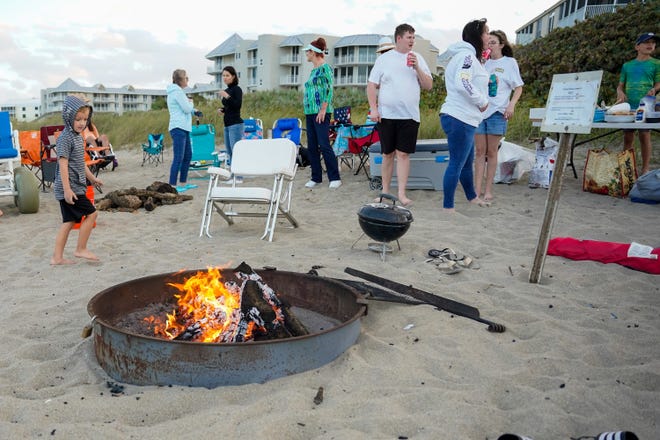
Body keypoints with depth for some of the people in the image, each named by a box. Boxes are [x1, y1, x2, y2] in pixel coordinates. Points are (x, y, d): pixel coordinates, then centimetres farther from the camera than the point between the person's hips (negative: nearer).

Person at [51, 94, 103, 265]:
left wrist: (92, 178, 33)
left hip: (76, 186, 9)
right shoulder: (65, 138, -14)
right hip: (70, 187, -9)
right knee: (91, 213, -6)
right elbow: (63, 164, -19)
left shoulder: (78, 136, 15)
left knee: (70, 221, 10)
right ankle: (81, 249, 4)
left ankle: (57, 257, 14)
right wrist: (67, 189, -24)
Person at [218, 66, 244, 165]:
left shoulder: (237, 89, -5)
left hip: (235, 124, -9)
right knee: (229, 153, 8)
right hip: (227, 125, 9)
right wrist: (222, 110, 7)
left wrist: (227, 97, -25)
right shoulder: (226, 90, 17)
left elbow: (238, 105, -16)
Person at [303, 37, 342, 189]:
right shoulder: (313, 70, 18)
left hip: (321, 112, -9)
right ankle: (316, 177, 15)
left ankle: (335, 178, -2)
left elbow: (329, 90, -14)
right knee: (312, 146, 8)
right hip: (309, 112, 9)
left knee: (324, 145, -9)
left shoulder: (325, 67, -7)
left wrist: (323, 110, -19)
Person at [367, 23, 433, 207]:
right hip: (386, 115, 0)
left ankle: (402, 194, -1)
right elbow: (371, 85, 4)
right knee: (388, 154, 6)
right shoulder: (383, 59, 5)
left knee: (403, 154, -3)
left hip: (409, 116, 1)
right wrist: (373, 108, -7)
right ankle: (385, 191, 16)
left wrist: (417, 68, -7)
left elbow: (429, 86, 6)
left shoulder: (418, 58, 10)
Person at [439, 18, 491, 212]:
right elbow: (463, 84, -27)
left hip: (464, 118, 11)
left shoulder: (467, 56, 21)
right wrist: (482, 102, -16)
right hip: (459, 118, -11)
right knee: (457, 163, -7)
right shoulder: (467, 55, -13)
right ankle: (448, 207, 0)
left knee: (467, 161, 22)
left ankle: (471, 196, 38)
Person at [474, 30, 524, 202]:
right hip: (479, 109, 3)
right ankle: (477, 189, 4)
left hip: (497, 111, -3)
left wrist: (511, 105, -11)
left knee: (491, 152, 2)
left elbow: (518, 87, 6)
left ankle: (488, 190, 7)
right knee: (479, 151, 2)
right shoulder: (483, 62, 13)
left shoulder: (510, 62, 6)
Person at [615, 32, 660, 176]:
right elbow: (620, 85, 15)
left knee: (644, 135, -6)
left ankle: (645, 169, 0)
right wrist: (620, 92, -7)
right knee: (628, 136, 5)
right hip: (628, 106, 3)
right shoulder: (627, 65, 14)